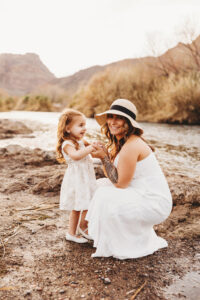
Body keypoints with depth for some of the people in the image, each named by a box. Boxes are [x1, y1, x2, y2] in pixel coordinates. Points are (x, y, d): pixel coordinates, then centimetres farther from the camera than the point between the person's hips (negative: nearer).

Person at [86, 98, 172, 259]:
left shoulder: (131, 146, -25)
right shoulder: (120, 141, 7)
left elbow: (120, 183, -19)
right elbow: (116, 177, 7)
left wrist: (104, 157, -14)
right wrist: (105, 154, -6)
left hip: (155, 204, -10)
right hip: (143, 194, 10)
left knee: (106, 198, -19)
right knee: (101, 184, 10)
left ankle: (136, 245, 3)